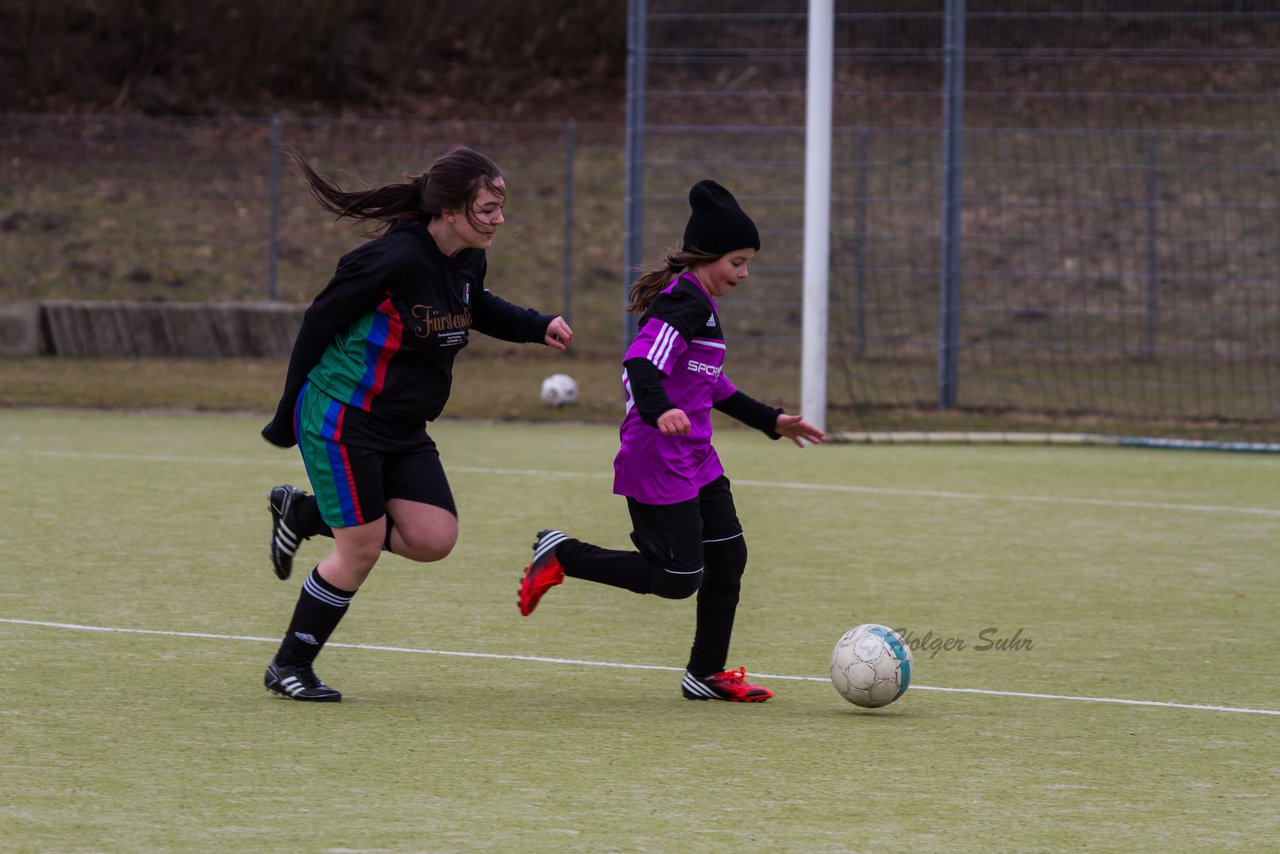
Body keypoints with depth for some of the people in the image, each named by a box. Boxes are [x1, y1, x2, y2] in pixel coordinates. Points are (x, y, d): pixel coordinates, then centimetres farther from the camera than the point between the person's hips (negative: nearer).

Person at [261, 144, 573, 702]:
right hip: (341, 420, -8)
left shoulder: (469, 262, 1)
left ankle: (303, 515, 18)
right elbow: (318, 324, -14)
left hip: (403, 427, 8)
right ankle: (289, 668, 11)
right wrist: (287, 419, -7)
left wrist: (538, 327, 6)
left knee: (434, 539, -2)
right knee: (362, 547, -7)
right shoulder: (394, 259, -24)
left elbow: (477, 309, 25)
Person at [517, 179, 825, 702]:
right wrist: (660, 410, -48)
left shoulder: (701, 304, 17)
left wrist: (771, 421, 31)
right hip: (659, 463, -10)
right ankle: (561, 556, 2)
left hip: (695, 459, 10)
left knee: (728, 557, 9)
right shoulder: (684, 302, -15)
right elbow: (642, 363, -30)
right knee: (677, 579, -9)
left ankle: (706, 674, 19)